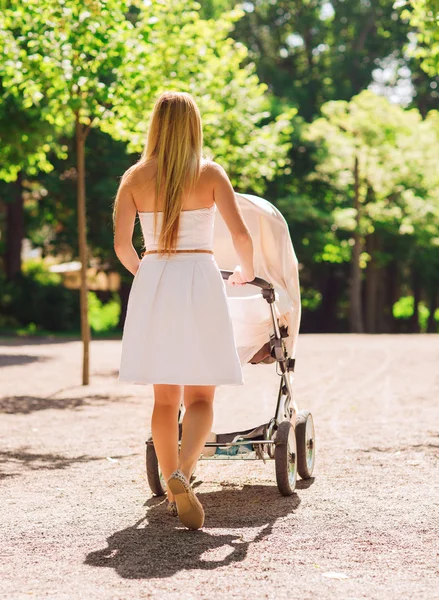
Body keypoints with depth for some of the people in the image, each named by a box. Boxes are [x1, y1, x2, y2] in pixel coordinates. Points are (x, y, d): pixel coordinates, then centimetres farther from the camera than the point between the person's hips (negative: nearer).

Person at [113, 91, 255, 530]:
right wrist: (246, 272, 12)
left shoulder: (135, 177, 3)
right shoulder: (210, 173, -1)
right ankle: (182, 474, -24)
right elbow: (241, 235, -8)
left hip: (153, 284, 2)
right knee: (200, 397, 2)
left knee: (164, 397, 12)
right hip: (200, 280, -2)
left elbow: (121, 245, 0)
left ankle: (173, 493, 15)